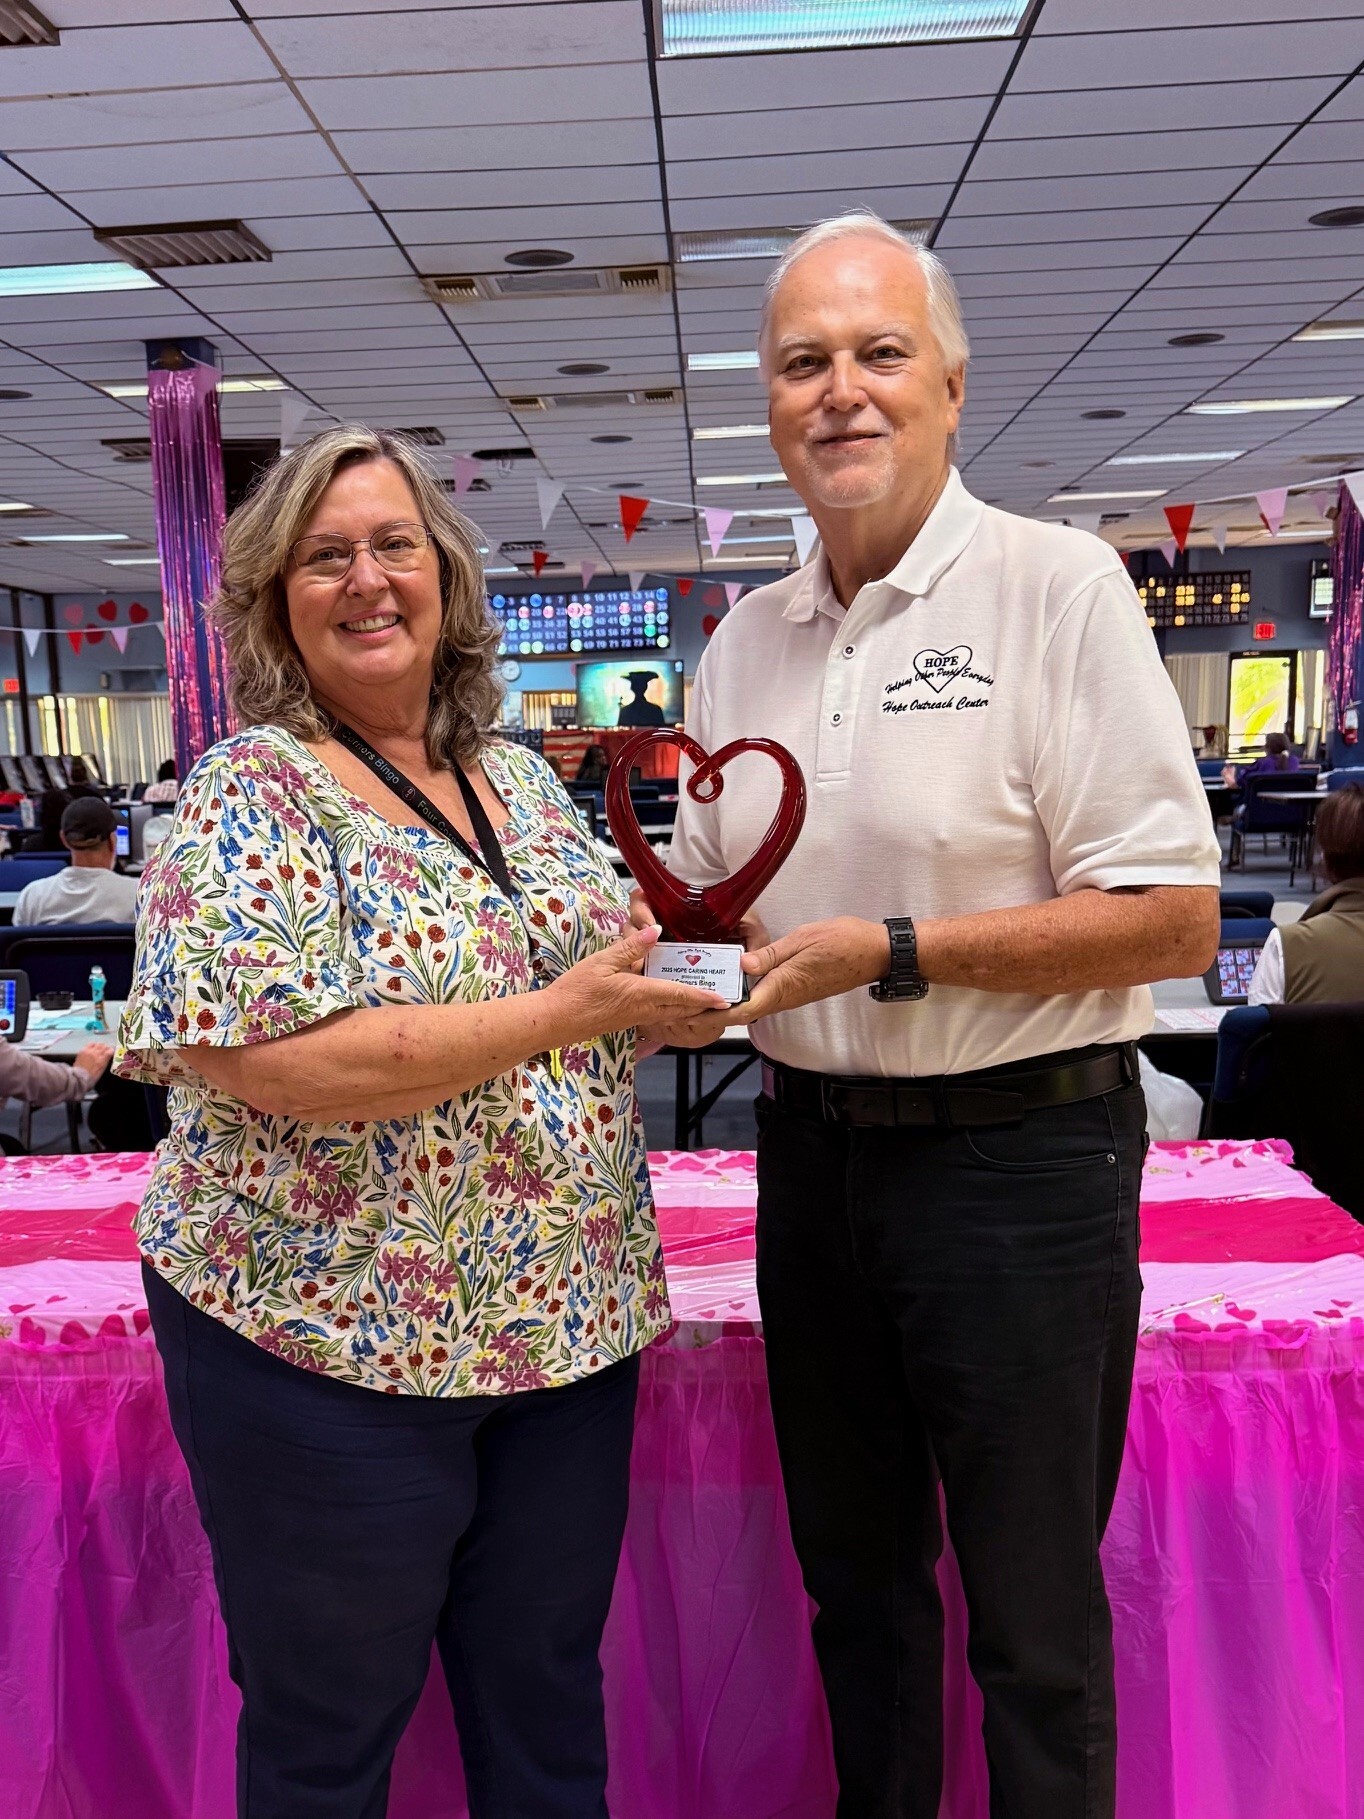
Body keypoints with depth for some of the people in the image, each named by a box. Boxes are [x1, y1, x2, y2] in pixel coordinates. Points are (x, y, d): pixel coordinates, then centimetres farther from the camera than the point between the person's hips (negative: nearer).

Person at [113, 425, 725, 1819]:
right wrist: (554, 1016, -22)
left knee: (546, 1688, 21)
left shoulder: (520, 780, 7)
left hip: (567, 1318, 6)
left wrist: (663, 986, -5)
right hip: (332, 1340, -5)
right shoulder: (253, 794, -12)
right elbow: (257, 1053, -24)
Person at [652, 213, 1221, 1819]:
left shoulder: (1055, 585, -10)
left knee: (1032, 1620, 10)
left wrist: (892, 951, -21)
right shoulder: (745, 639, 8)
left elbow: (1174, 919, -15)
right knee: (854, 1568, 22)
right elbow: (704, 886, 17)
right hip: (810, 1147, 6)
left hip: (1018, 1153, -5)